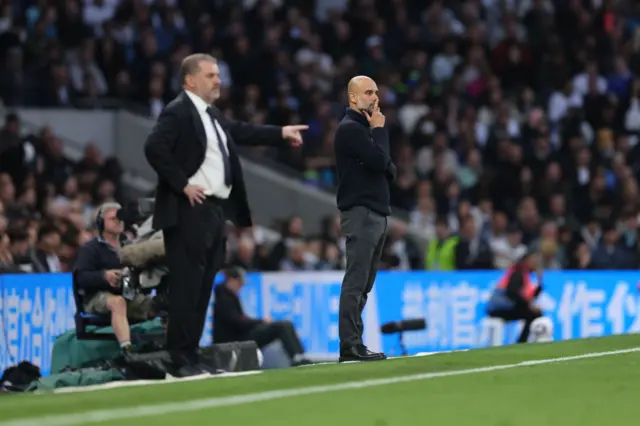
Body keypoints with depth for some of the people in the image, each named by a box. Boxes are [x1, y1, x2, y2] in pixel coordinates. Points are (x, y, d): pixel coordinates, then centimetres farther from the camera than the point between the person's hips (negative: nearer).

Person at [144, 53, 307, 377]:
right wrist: (182, 184, -19)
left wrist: (282, 133, 29)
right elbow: (154, 147, -22)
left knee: (202, 289, 10)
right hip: (190, 212, -10)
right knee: (186, 287, -9)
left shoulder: (212, 115, 18)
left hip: (215, 210, 10)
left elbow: (240, 132, 31)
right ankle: (182, 360, -8)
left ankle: (191, 357, 14)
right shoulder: (178, 112, -10)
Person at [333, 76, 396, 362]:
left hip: (377, 213, 9)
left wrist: (385, 168, -2)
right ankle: (350, 346, -14)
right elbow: (379, 159, -18)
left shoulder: (365, 127, 22)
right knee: (355, 282, -12)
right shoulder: (350, 128, -7)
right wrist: (380, 131, -4)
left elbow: (389, 170, 20)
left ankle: (354, 344, 7)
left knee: (363, 284, 7)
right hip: (360, 212, -9)